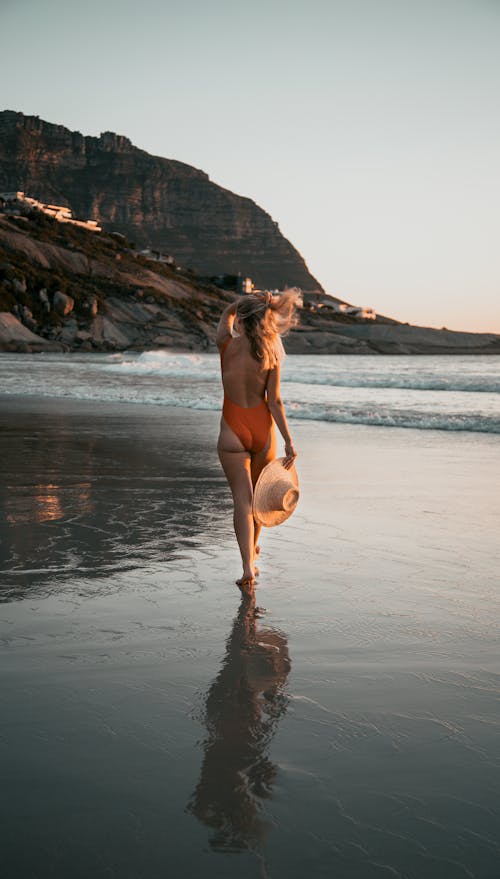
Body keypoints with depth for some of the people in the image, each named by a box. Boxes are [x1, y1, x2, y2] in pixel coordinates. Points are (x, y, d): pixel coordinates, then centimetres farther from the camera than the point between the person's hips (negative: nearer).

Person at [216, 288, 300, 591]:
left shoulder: (227, 345, -8)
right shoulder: (271, 354, -6)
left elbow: (227, 313, 13)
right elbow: (275, 401, -7)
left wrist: (255, 299, 2)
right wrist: (289, 441, -2)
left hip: (232, 429, -2)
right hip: (262, 428, 2)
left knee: (243, 499, -2)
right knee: (258, 493, 21)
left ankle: (248, 567, -14)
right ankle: (253, 551, 40)